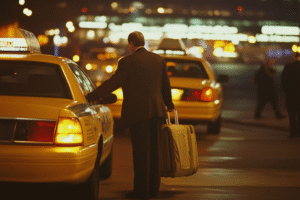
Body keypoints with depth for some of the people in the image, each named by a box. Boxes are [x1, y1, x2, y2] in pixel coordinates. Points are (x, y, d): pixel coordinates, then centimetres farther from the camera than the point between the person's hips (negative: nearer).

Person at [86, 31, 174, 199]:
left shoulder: (128, 62, -9)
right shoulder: (159, 59, 8)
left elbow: (113, 83, -11)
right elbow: (166, 84, 17)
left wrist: (91, 97, -5)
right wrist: (169, 104, 34)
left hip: (137, 112, -5)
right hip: (157, 110, 5)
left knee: (141, 152, -2)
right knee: (154, 151, 12)